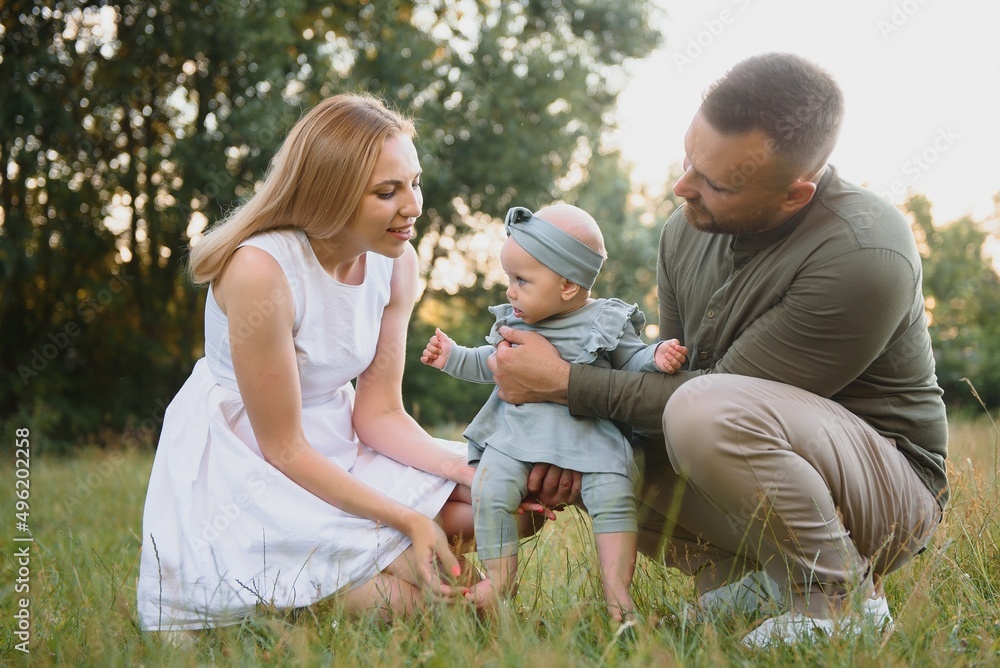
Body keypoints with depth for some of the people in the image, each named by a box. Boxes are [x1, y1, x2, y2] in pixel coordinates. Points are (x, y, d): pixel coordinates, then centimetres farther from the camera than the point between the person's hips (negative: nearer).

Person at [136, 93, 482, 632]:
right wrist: (408, 519, -25)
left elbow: (379, 413, -3)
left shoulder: (396, 262, -4)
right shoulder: (260, 270, -26)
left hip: (337, 450, 8)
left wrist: (469, 471, -19)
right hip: (242, 464, -8)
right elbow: (283, 447, -21)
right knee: (411, 593, -22)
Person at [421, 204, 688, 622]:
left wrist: (657, 357, -12)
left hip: (588, 436, -2)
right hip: (515, 433, 3)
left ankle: (617, 591, -10)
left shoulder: (606, 322, -1)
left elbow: (631, 361, 8)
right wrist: (453, 357, 16)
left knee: (613, 498, -21)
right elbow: (491, 365, 25)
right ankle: (500, 579, -2)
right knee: (489, 491, -18)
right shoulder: (513, 321, 10)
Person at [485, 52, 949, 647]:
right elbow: (667, 373, 6)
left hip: (891, 486, -8)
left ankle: (841, 599, -13)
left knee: (703, 411, -34)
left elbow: (716, 398, -25)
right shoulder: (687, 231, -3)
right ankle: (758, 579, 5)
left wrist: (564, 381, -20)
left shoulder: (862, 256, -28)